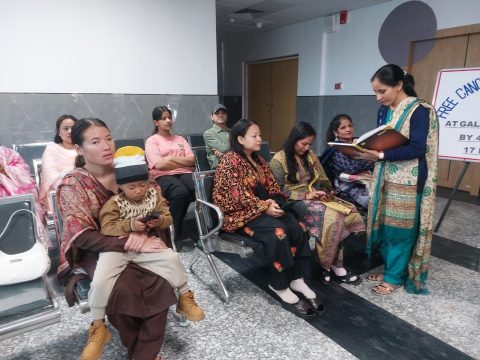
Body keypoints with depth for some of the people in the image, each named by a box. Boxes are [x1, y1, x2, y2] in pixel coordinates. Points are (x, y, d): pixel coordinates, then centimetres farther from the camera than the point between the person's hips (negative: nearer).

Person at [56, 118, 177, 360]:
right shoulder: (72, 184, -12)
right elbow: (82, 237, -19)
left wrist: (142, 231, -19)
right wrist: (132, 243, -29)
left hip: (138, 242, 3)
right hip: (95, 250, -2)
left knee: (160, 281, -26)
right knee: (123, 288, -31)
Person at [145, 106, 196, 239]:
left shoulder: (180, 139, 25)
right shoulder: (151, 141, 10)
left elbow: (192, 160, 10)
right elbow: (160, 165, -6)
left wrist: (171, 158, -3)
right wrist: (184, 162, 1)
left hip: (184, 173, 4)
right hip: (163, 176, -4)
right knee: (181, 193, -39)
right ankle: (174, 233, -25)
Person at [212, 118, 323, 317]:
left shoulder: (258, 160, 16)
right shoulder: (230, 160, -10)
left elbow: (272, 186, 13)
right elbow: (238, 195, -18)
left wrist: (273, 201, -9)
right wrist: (265, 207, -22)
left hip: (262, 208, 8)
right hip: (239, 213, -7)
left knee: (296, 226, -17)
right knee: (277, 231, -30)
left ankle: (297, 279, -9)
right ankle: (280, 286, -15)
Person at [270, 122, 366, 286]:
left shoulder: (310, 155, 15)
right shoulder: (278, 160, -6)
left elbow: (323, 179, 17)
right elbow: (279, 190, -11)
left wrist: (324, 192, -6)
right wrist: (305, 195, -18)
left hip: (316, 197, 7)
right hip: (295, 201, -7)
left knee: (351, 212, -19)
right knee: (332, 217, -30)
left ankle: (336, 265, -14)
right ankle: (327, 264, -11)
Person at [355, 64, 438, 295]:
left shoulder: (420, 110, -13)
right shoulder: (384, 111, 9)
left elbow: (416, 148, -19)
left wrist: (380, 155, -26)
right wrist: (366, 147, -6)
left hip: (407, 181, -7)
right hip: (385, 177, 7)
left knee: (400, 228, 2)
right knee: (384, 225, 12)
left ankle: (395, 277, 17)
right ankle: (390, 269, 28)